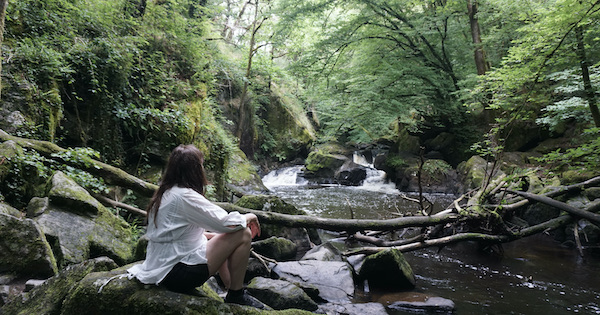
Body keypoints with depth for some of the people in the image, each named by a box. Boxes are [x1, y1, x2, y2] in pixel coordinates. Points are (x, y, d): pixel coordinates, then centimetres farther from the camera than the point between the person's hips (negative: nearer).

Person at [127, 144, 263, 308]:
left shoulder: (165, 193, 9)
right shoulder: (184, 196, -20)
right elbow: (226, 223, -22)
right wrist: (248, 217, -1)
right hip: (177, 274, -10)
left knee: (217, 237, 27)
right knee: (243, 234, -11)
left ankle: (231, 290, 26)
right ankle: (236, 295, 3)